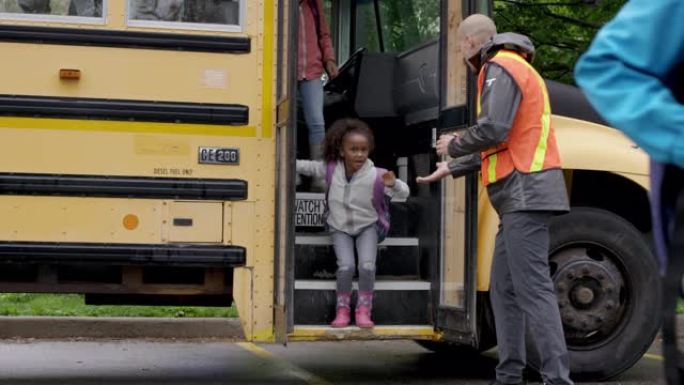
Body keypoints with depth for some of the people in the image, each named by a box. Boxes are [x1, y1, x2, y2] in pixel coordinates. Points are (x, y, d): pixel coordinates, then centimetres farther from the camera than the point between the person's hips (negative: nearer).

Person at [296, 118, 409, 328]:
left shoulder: (375, 176, -21)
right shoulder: (331, 169, -13)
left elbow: (403, 193, -23)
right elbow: (306, 166, 1)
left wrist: (393, 184, -44)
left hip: (367, 226, -1)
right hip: (340, 228, 1)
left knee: (367, 266, -21)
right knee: (346, 266, -20)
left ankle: (363, 309, -1)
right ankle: (342, 309, 1)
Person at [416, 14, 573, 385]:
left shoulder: (501, 68, -7)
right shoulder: (512, 71, 25)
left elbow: (493, 131, -21)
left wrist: (454, 145, -3)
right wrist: (451, 169, 30)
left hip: (525, 192, -11)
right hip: (520, 198, 11)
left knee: (532, 288, -14)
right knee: (504, 287, 12)